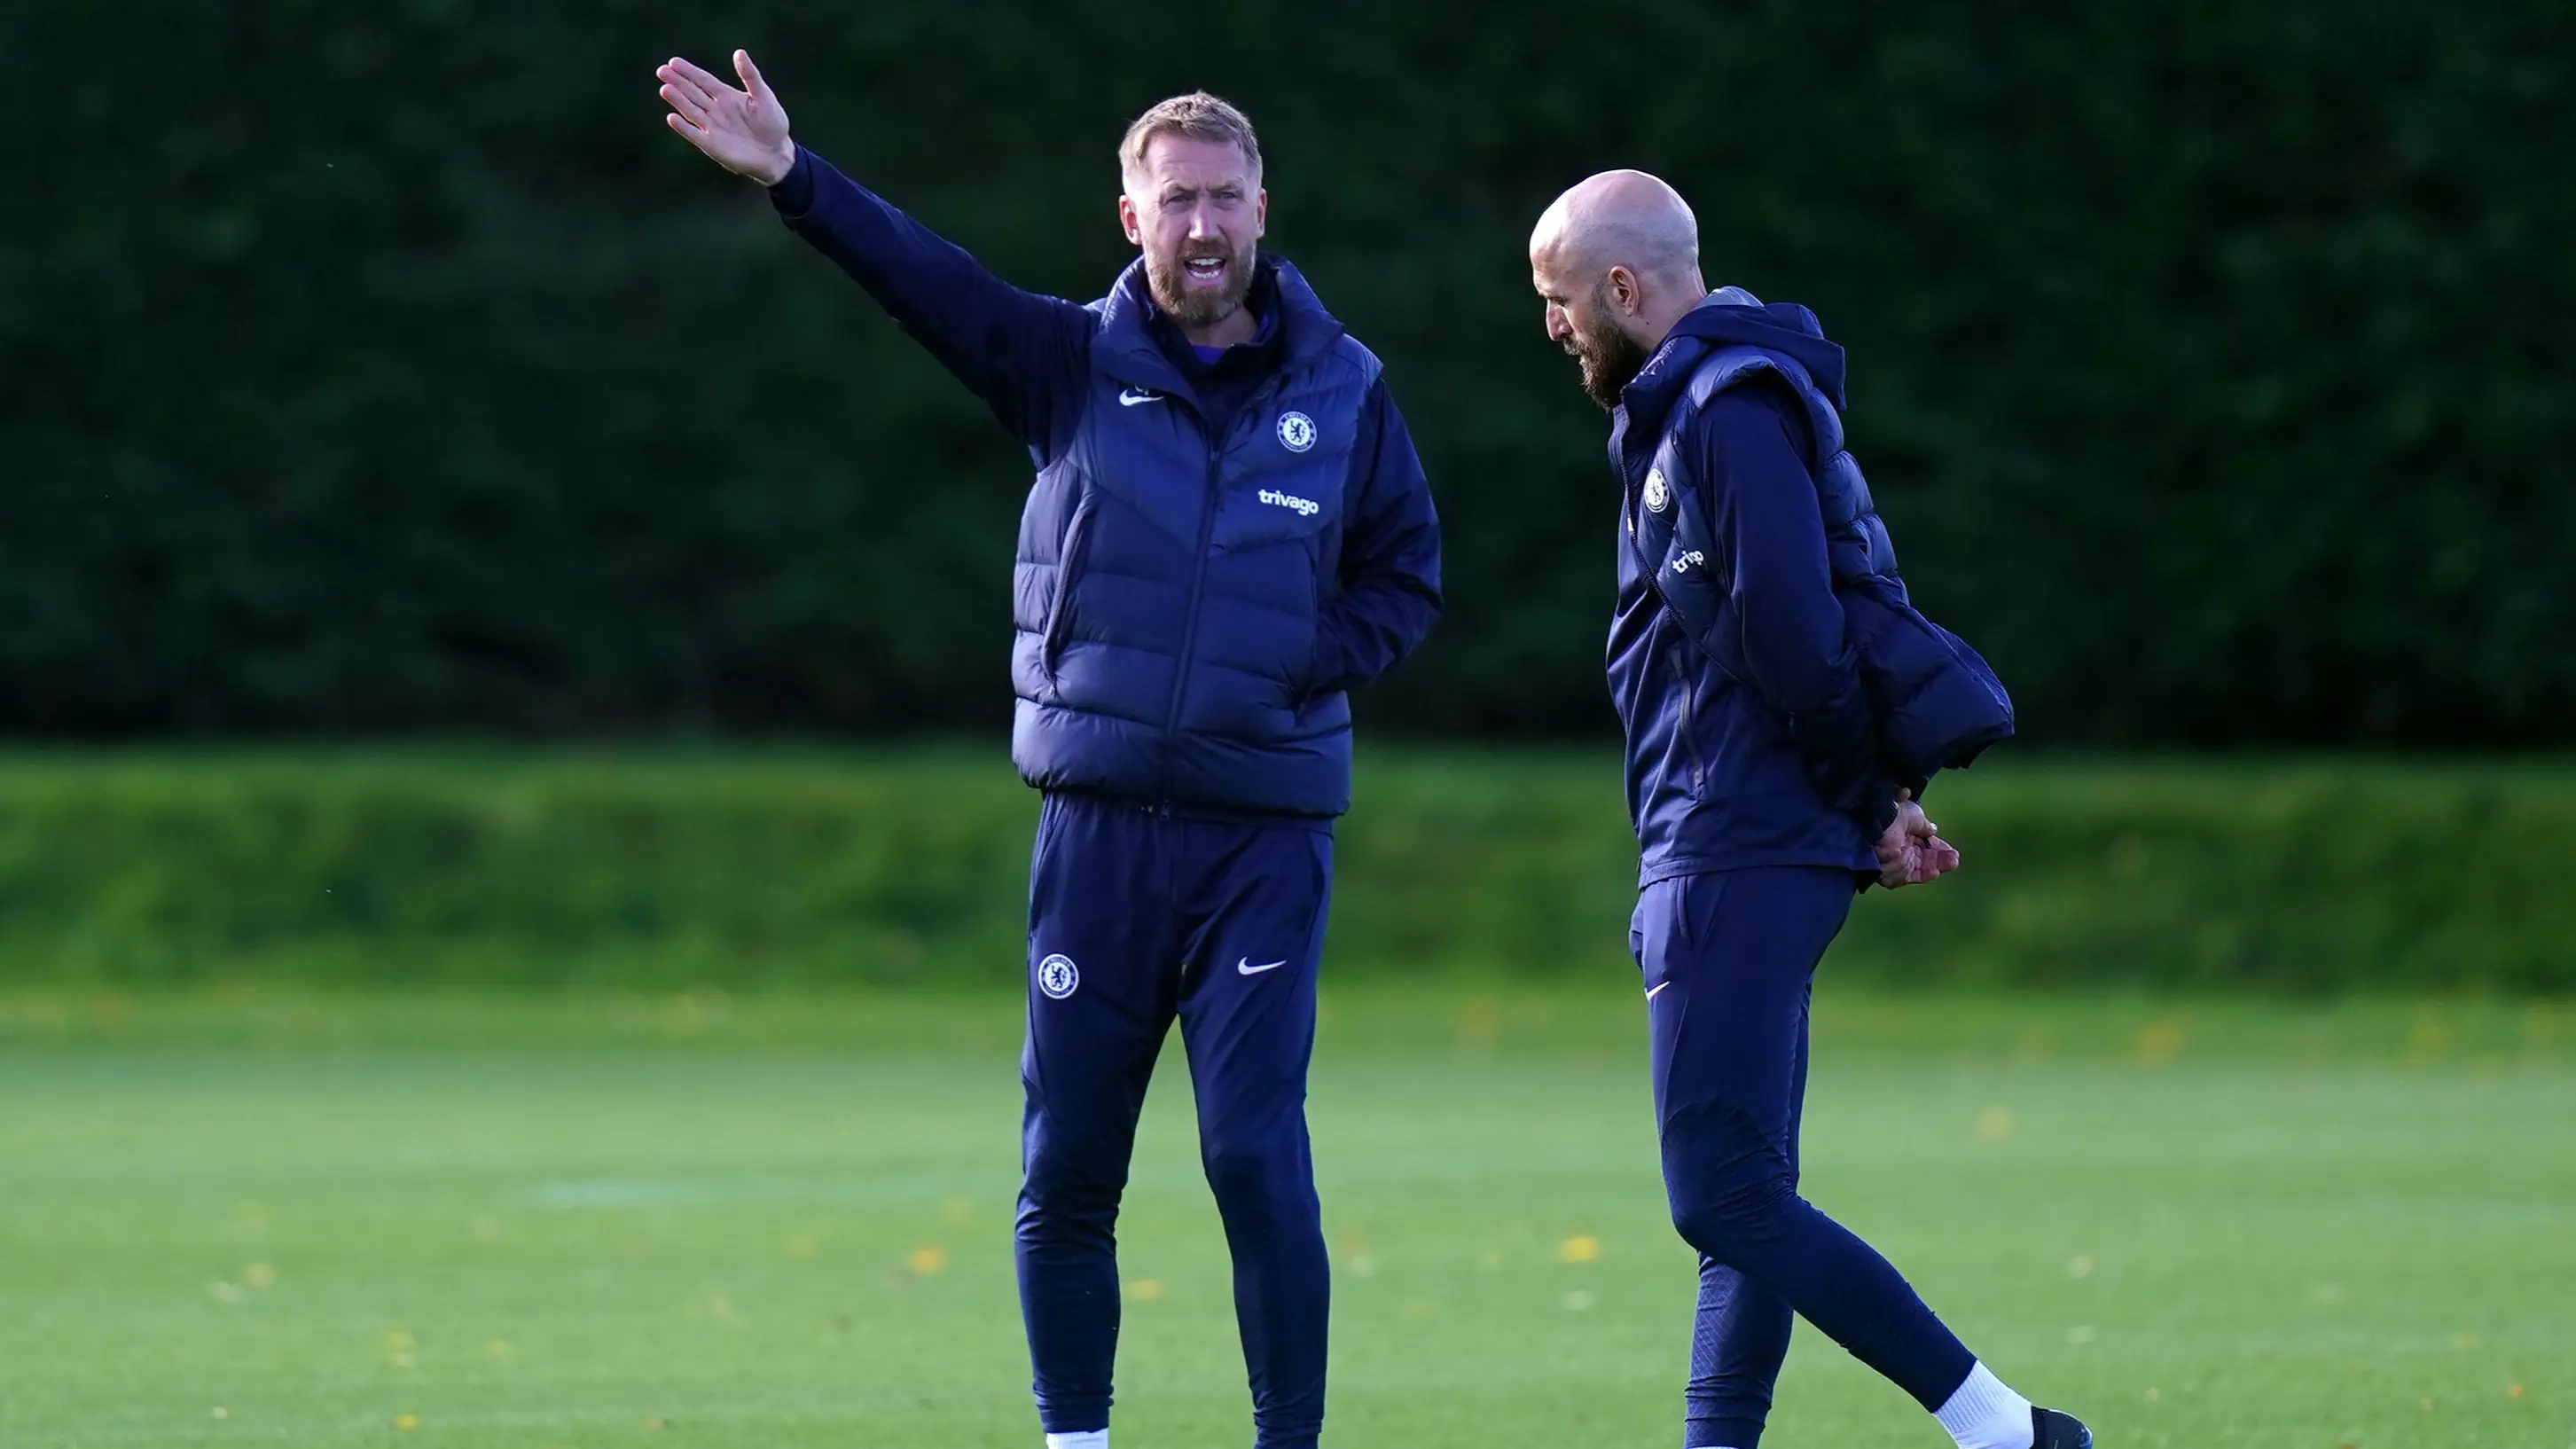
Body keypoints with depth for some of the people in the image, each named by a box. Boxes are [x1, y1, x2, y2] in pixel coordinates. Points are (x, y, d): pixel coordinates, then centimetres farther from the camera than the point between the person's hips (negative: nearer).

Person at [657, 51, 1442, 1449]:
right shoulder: (1076, 364, 3)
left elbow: (1407, 582, 11)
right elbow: (928, 278, -11)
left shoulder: (1342, 390, 5)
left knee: (1256, 1153, -9)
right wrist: (792, 177, -25)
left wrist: (1298, 664, -5)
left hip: (1264, 835, -1)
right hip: (1099, 824, 1)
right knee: (1065, 1175, 3)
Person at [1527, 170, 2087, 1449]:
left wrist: (1868, 806, -8)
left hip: (1743, 860, -11)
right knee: (1740, 1204, 9)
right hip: (1719, 854, 11)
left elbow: (1793, 638, -20)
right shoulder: (1682, 411, 19)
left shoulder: (1733, 410, -13)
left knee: (1728, 1199, -13)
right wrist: (1873, 801, 9)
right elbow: (1789, 635, 20)